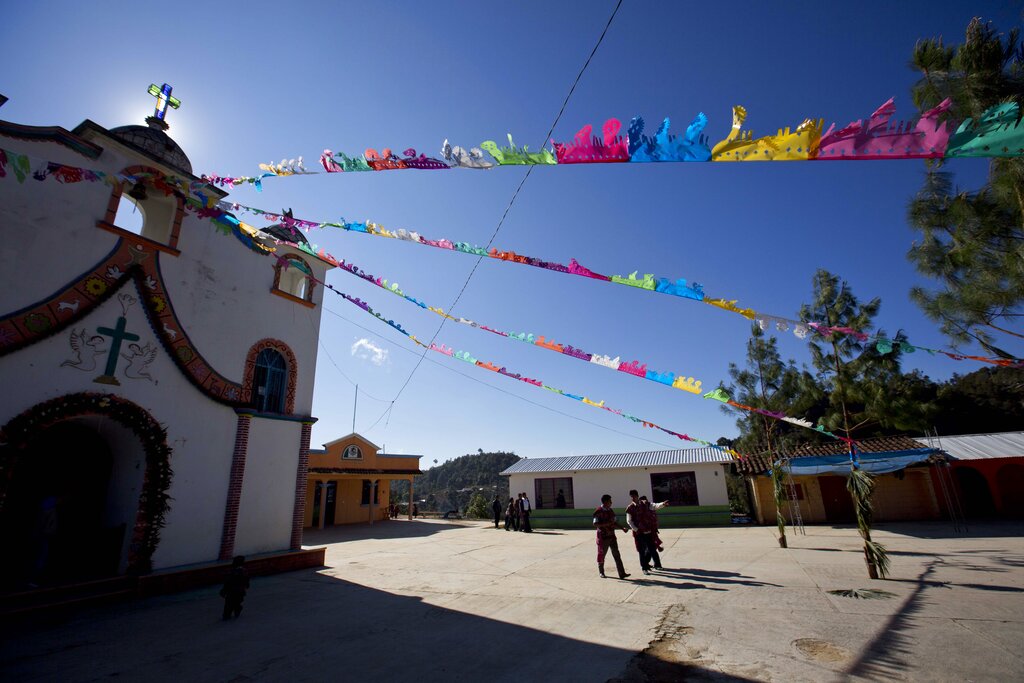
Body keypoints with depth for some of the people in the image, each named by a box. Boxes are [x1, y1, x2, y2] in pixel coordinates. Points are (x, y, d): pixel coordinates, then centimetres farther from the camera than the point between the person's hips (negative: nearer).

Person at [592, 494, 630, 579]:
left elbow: (614, 523, 17)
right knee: (601, 555, 8)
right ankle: (601, 572, 26)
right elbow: (595, 524, -19)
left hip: (612, 536, 6)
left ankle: (622, 573, -1)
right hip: (603, 537, -6)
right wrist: (608, 523, -25)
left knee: (617, 555, 0)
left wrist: (623, 528, 2)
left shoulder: (611, 511, 9)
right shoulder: (598, 512, -13)